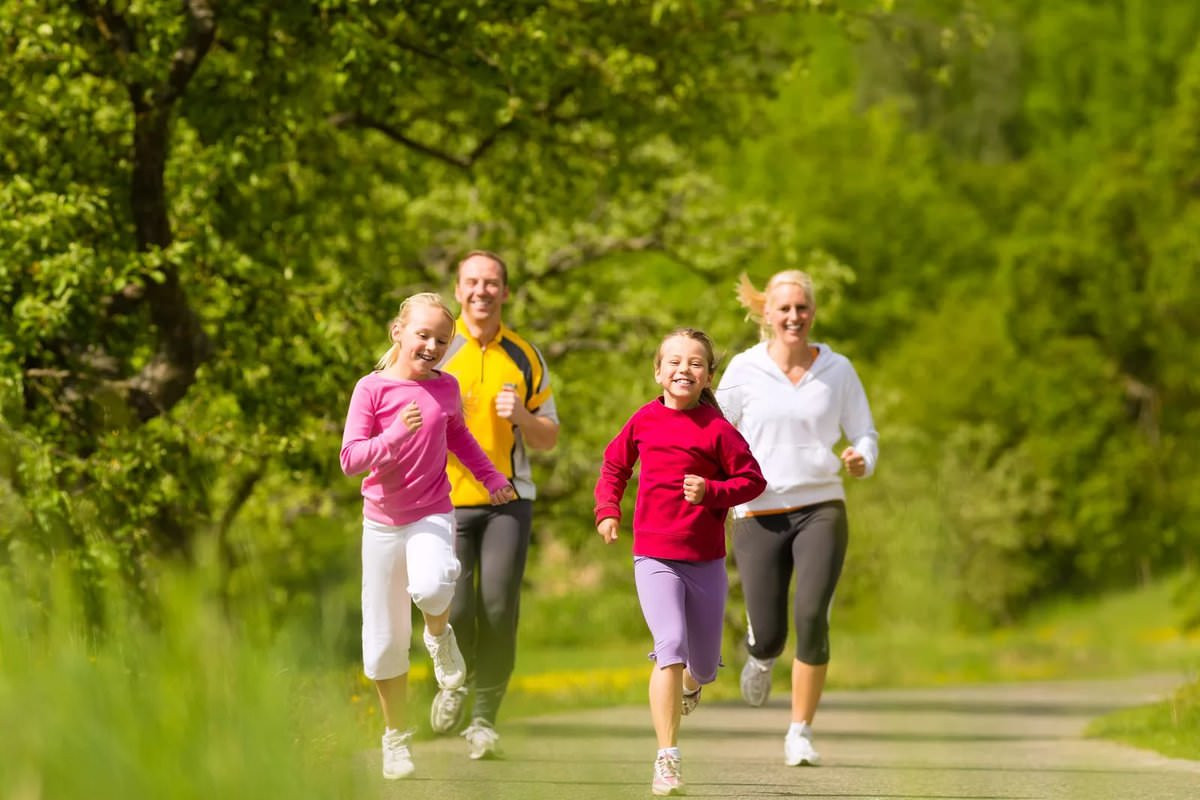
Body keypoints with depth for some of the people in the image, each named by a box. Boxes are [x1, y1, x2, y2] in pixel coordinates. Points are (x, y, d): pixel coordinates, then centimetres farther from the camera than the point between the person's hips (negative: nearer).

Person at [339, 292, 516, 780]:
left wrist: (491, 477, 17)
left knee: (430, 586, -34)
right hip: (382, 521, 0)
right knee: (384, 642, 4)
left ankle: (439, 636, 1)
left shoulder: (446, 388, 1)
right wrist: (397, 435, -29)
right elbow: (350, 458, -16)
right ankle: (396, 736, 24)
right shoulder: (372, 389, -9)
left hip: (432, 517, 0)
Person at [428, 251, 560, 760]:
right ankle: (453, 683, 21)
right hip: (446, 499, -1)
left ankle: (484, 718, 3)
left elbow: (549, 438, 12)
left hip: (508, 499, 1)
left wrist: (521, 416, -9)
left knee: (498, 608, -9)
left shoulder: (525, 357, 9)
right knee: (453, 608, -10)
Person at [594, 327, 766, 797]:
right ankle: (666, 760, -15)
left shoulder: (717, 429, -8)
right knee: (670, 647, -18)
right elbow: (615, 465, 16)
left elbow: (752, 479, -4)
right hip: (654, 558, 0)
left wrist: (712, 491, -20)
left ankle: (690, 683, 52)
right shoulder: (644, 420, 0)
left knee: (703, 665, 11)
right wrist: (607, 510, 2)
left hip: (705, 560, 0)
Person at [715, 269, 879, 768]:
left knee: (812, 617, -19)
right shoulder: (744, 370, 1)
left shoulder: (837, 370, 5)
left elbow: (865, 435, 9)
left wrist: (861, 460, -13)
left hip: (821, 510, 0)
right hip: (759, 515, 0)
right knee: (770, 638, -3)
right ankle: (760, 653, 38)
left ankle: (800, 735, -7)